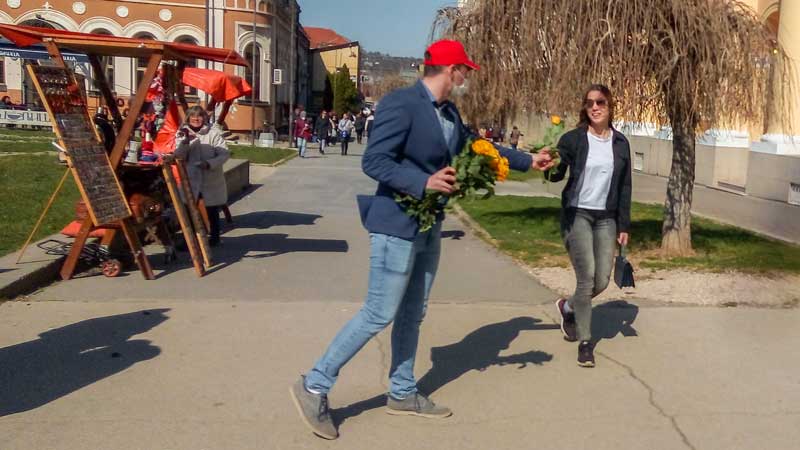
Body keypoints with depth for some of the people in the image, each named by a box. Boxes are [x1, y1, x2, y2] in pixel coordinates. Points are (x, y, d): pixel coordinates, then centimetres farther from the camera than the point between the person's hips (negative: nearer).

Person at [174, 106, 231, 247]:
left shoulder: (214, 132, -9)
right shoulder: (183, 133, 3)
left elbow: (225, 153, -14)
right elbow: (179, 156, -6)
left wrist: (210, 164, -28)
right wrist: (185, 141, -23)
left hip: (211, 181, -2)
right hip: (191, 180, 2)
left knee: (212, 210, 11)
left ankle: (214, 237, 28)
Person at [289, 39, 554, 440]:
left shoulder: (450, 113, 10)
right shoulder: (400, 103, -17)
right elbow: (373, 161, -21)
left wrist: (526, 160, 27)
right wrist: (423, 183, -29)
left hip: (428, 227, 9)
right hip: (397, 226, -9)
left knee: (412, 313, 15)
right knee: (379, 314, -7)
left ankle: (402, 393, 29)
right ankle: (314, 386, 5)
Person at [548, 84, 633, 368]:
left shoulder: (620, 143, 6)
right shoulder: (573, 139, -4)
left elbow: (624, 187, 8)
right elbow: (557, 174, -9)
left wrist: (624, 225, 5)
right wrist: (550, 168, -33)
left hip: (606, 218, 4)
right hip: (576, 214, -4)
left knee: (602, 281, 1)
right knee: (586, 279, -10)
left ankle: (568, 307, 32)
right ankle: (585, 342, 4)